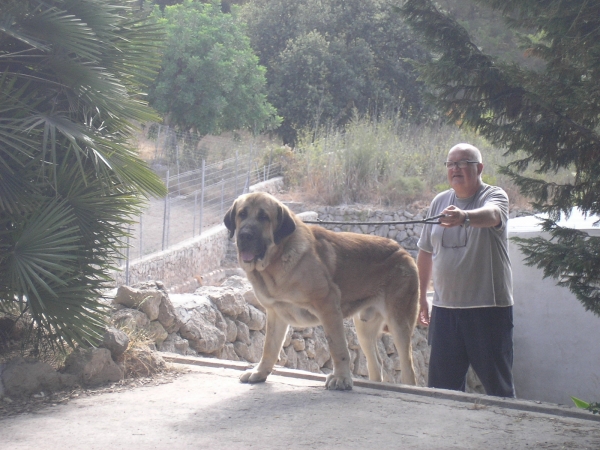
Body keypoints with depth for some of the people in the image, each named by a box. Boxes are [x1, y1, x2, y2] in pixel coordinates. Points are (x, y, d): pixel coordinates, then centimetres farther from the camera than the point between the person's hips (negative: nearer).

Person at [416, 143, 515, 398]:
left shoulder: (495, 196, -5)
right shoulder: (440, 202, 11)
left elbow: (490, 214, -30)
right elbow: (426, 252, 18)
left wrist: (464, 217, -51)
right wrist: (421, 297, 17)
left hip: (489, 307, -5)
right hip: (445, 307, 5)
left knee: (498, 385, 0)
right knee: (441, 386, 8)